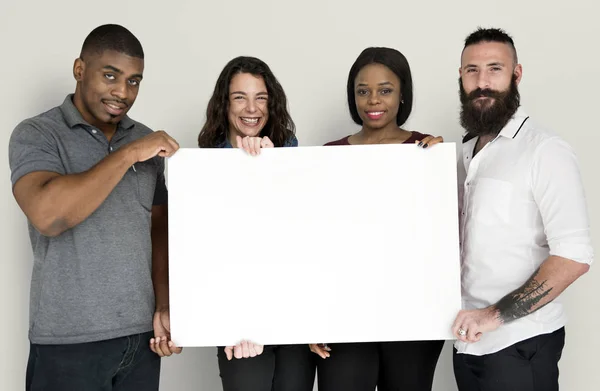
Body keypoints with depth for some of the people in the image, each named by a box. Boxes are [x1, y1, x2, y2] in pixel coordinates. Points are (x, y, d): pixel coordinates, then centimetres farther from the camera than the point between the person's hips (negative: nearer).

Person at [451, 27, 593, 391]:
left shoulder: (545, 150, -13)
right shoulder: (467, 151, 9)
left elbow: (573, 257, -19)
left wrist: (495, 314, -22)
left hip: (519, 343, -6)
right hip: (469, 340, 6)